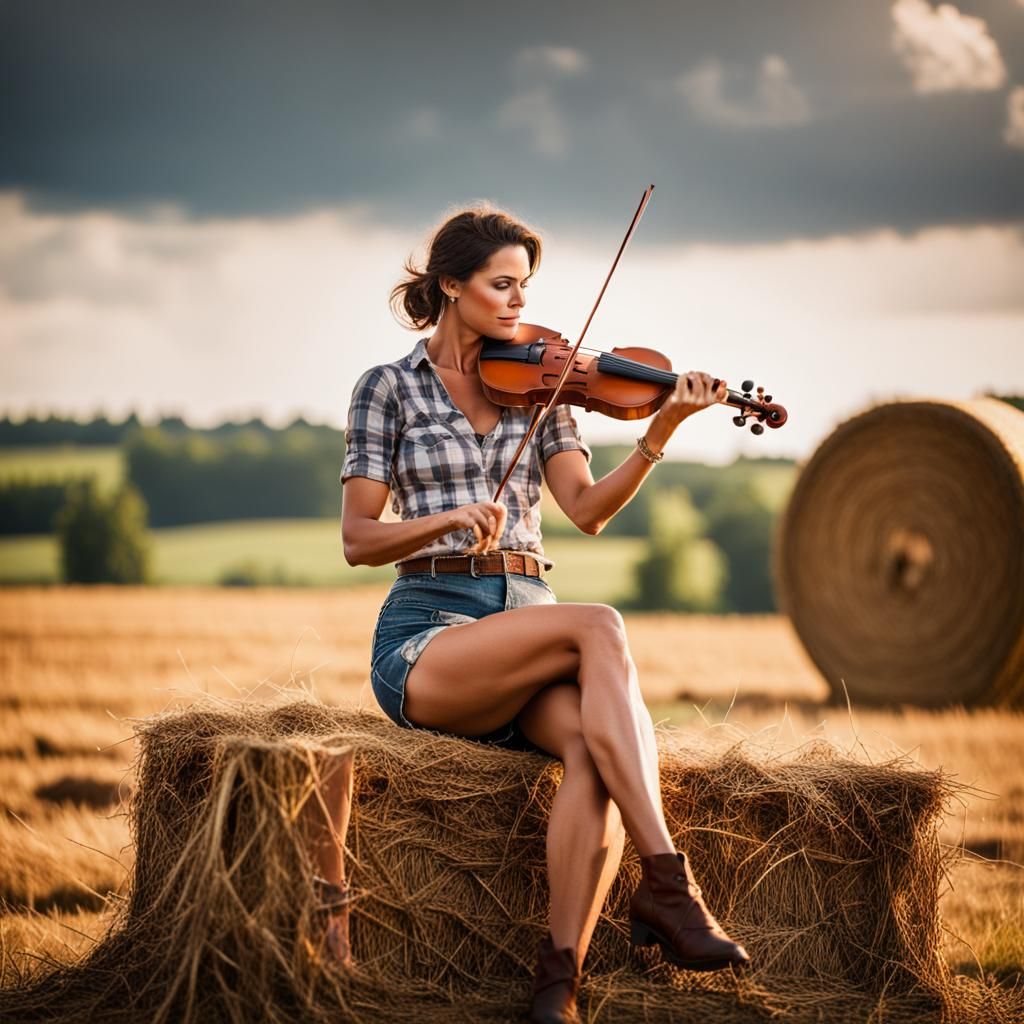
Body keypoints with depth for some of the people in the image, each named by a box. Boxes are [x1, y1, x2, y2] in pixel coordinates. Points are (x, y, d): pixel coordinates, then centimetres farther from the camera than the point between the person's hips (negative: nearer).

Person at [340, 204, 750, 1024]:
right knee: (600, 627, -31)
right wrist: (450, 517, -21)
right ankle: (665, 883, -33)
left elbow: (588, 509, 0)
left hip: (529, 633, 3)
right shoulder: (390, 388, 4)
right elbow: (359, 540, -3)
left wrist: (663, 429, -15)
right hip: (426, 636, -3)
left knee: (596, 740, -31)